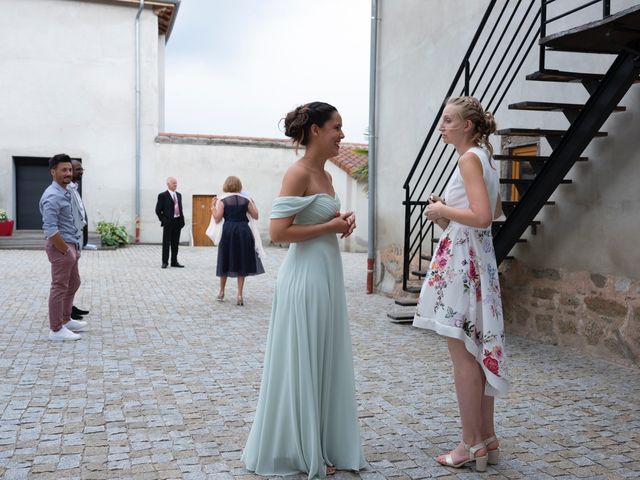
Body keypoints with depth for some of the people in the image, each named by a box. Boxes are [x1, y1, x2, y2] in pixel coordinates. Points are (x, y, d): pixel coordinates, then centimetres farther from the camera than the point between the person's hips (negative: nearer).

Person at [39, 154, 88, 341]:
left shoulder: (66, 192, 12)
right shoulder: (53, 196, -19)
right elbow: (50, 229, -25)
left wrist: (73, 248, 16)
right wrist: (66, 250, -19)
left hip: (70, 245, 10)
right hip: (60, 247, -10)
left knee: (73, 283, 20)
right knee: (60, 287, -3)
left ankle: (65, 320, 34)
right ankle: (56, 330, 5)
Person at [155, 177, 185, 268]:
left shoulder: (179, 195, 14)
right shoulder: (163, 195, -5)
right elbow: (158, 210, -4)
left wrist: (182, 220, 7)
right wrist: (163, 220, -9)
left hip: (178, 222, 5)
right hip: (168, 223, -5)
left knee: (175, 243, 10)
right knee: (166, 243, 0)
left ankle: (174, 261, 16)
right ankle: (165, 262, 6)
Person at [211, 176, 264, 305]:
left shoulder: (222, 200, -2)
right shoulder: (246, 199, 4)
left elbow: (217, 219, -7)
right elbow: (255, 216, 7)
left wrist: (214, 206, 3)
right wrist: (253, 204, 21)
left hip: (228, 231, -1)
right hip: (243, 231, 1)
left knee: (225, 261, 13)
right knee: (242, 263, 6)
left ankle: (221, 292, 25)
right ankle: (240, 295, 2)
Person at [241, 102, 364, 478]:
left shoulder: (325, 174, 12)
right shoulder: (298, 174, -15)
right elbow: (278, 231, -22)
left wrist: (342, 221, 3)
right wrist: (331, 227, -15)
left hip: (328, 274, 10)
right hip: (306, 277, -9)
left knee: (324, 361, 16)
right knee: (302, 363, 3)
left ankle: (321, 446, 30)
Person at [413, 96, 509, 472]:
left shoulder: (470, 157, -13)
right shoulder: (484, 157, 15)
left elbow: (482, 217, -24)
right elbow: (496, 212, 25)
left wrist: (443, 210, -10)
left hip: (463, 259, -10)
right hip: (477, 258, 10)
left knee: (463, 353, -2)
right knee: (479, 349, 13)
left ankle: (472, 444, 8)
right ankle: (487, 439, 22)